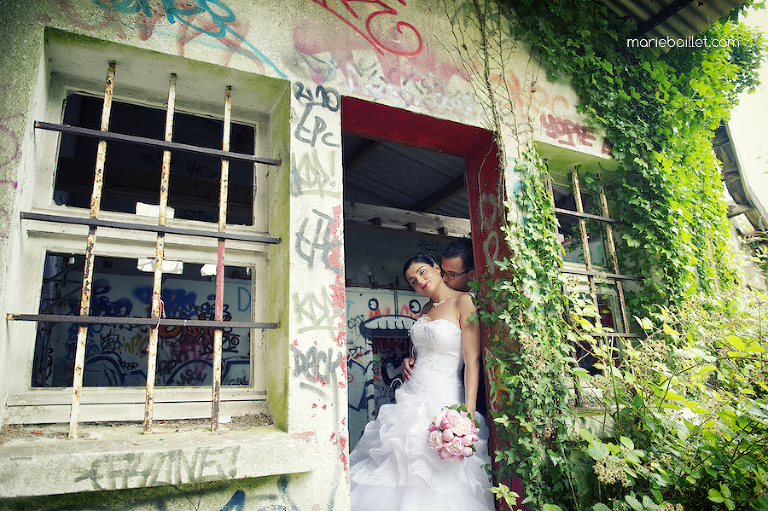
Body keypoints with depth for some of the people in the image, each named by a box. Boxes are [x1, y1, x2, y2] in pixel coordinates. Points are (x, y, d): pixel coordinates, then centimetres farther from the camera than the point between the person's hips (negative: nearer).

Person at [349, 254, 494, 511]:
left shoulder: (464, 301, -10)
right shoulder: (426, 311, 13)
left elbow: (472, 360, -16)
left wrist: (468, 415, -23)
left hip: (442, 400, -7)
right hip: (411, 400, 7)